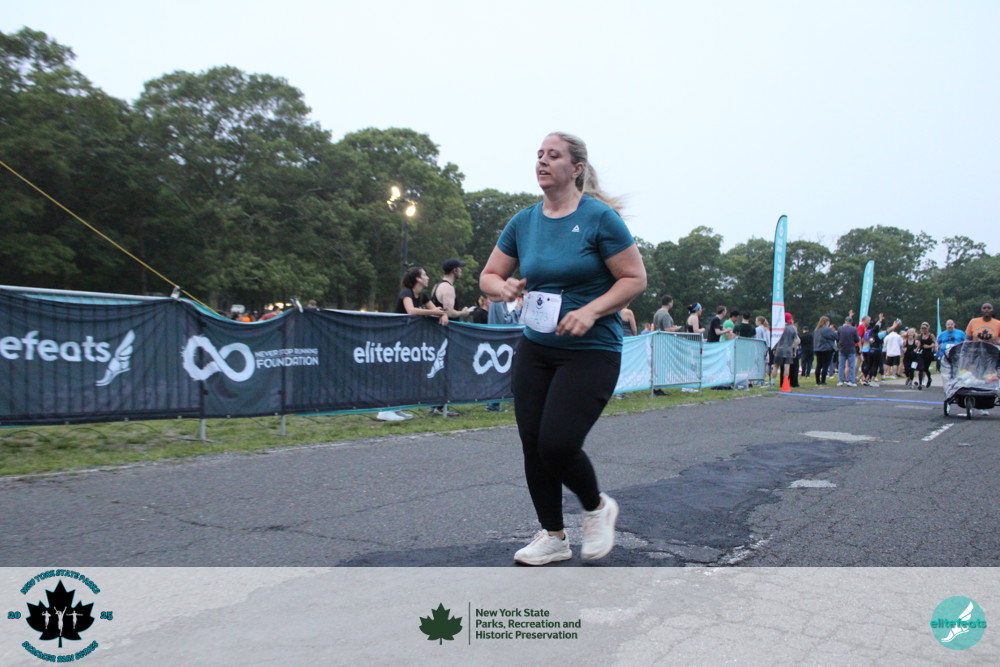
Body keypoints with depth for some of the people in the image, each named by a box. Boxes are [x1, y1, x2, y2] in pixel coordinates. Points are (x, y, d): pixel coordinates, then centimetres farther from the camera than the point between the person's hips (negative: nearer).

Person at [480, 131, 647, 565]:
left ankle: (598, 508, 20)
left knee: (558, 445, -14)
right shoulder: (524, 222, 7)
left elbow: (635, 279, -8)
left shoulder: (599, 217, -9)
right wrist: (502, 287, -10)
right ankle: (552, 537, 25)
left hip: (591, 351, -5)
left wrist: (590, 311, -21)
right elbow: (488, 275, 14)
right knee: (533, 446, 5)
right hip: (535, 349, 6)